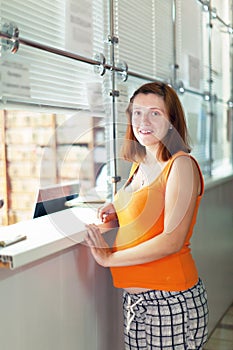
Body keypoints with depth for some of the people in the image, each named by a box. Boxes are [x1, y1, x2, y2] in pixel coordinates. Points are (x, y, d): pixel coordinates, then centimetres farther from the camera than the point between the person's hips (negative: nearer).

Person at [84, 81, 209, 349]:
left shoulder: (181, 165, -13)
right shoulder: (139, 166, 11)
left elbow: (172, 240, -20)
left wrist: (109, 257, -14)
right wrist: (118, 215, 6)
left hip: (170, 302, -7)